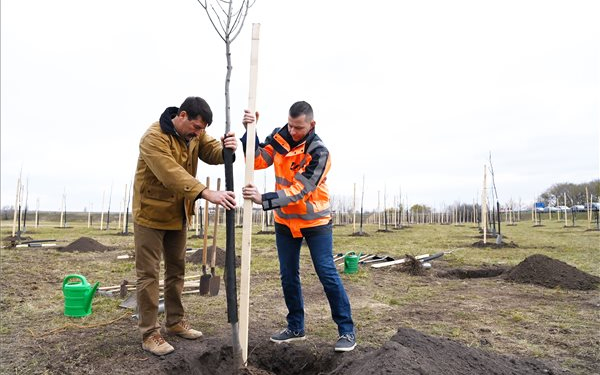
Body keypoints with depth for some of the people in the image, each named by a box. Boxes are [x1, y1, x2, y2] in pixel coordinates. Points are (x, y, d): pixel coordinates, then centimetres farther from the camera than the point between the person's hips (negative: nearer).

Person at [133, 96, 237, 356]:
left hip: (179, 214, 7)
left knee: (177, 269, 14)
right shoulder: (154, 138, -25)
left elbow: (212, 153, -9)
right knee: (148, 273, -1)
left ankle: (175, 321, 28)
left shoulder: (194, 133, 0)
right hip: (151, 214, -7)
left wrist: (225, 148, -33)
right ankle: (149, 333, 10)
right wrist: (206, 193, -48)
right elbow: (172, 174, -37)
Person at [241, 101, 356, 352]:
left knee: (327, 274, -3)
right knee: (288, 276, 10)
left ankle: (347, 331, 11)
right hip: (285, 221, 5)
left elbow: (299, 191, -28)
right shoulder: (279, 136, -4)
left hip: (315, 221, -5)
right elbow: (257, 160, -10)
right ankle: (295, 328, 26)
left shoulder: (319, 152, -22)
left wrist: (263, 199, -37)